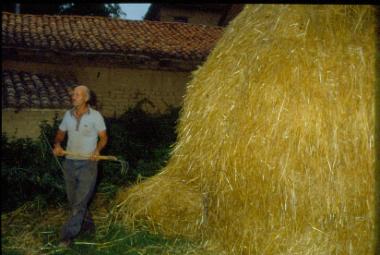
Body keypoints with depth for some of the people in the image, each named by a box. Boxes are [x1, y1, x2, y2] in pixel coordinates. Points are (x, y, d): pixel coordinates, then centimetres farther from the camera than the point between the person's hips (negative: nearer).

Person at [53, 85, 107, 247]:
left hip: (87, 163, -5)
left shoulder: (95, 116, -8)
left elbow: (103, 137, -2)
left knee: (80, 201, -8)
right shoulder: (68, 115, 5)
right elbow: (60, 133, 16)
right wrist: (57, 144, -5)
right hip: (69, 162, 5)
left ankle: (68, 235, 0)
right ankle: (87, 224, 35)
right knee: (73, 200, 14)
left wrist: (97, 150, -21)